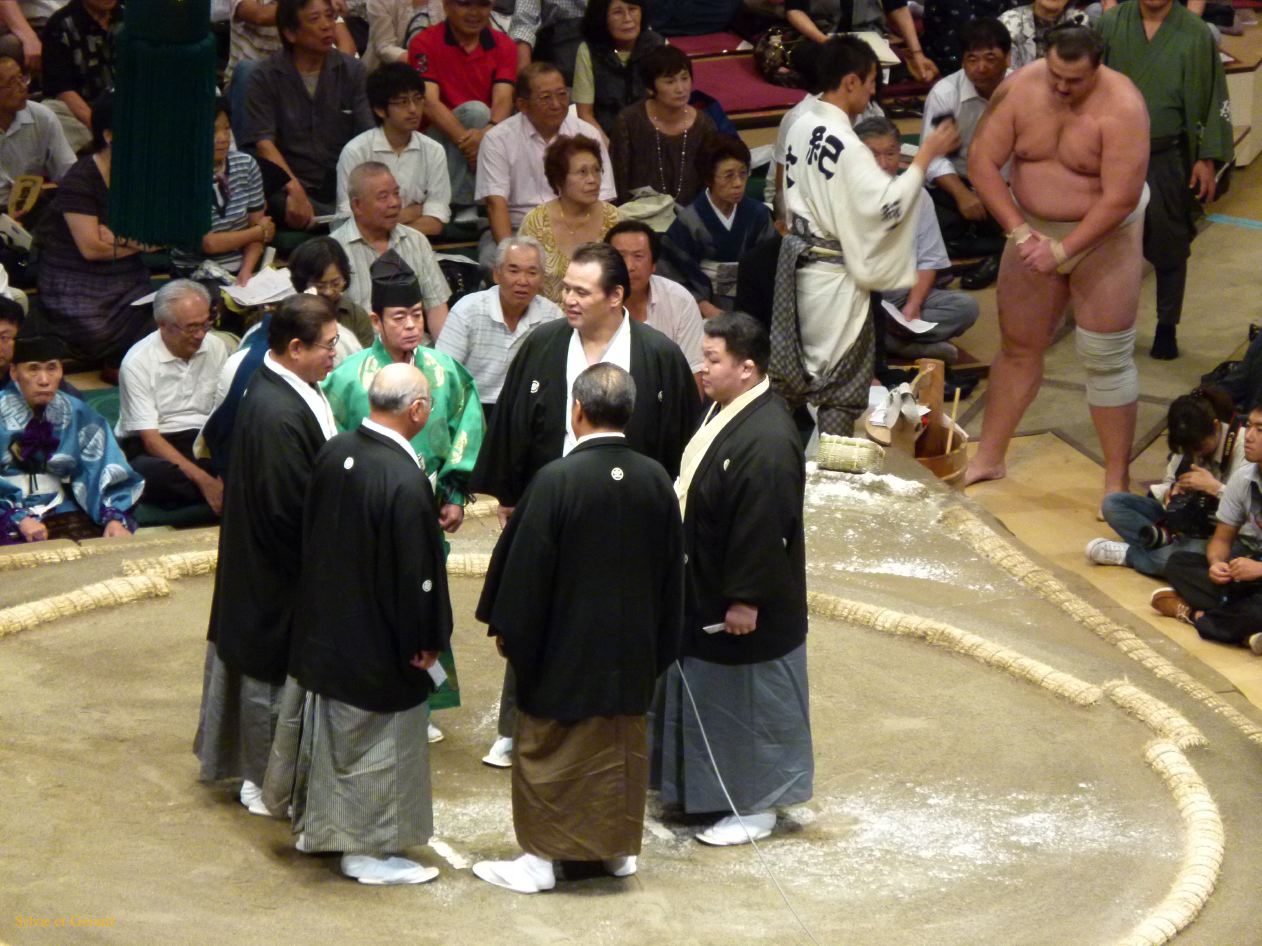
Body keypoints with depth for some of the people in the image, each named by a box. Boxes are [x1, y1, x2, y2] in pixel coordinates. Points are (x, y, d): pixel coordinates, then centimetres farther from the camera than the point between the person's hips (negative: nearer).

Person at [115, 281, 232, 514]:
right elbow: (149, 438, -14)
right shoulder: (138, 362, -9)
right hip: (152, 449, -2)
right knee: (149, 472, -41)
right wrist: (203, 480, -27)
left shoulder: (218, 348, 5)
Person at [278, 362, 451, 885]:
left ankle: (316, 826, 38)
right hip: (379, 641, -8)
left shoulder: (333, 454, -5)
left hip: (324, 623, 8)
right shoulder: (406, 483, -28)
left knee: (328, 731, 23)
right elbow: (417, 571, -22)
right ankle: (369, 848, 20)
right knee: (381, 744, 9)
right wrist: (426, 640, -9)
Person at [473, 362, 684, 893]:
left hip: (563, 650, -5)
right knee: (623, 748, 17)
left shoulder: (556, 481, -20)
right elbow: (672, 570, 6)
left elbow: (525, 567, -14)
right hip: (631, 650, 5)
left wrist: (507, 629, 0)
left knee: (547, 752, 7)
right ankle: (618, 846, 27)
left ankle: (541, 857, 12)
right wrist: (659, 646, 16)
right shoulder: (655, 481, -4)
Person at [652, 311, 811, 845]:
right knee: (705, 697, 22)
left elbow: (763, 530, -27)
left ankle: (755, 807, 19)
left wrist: (745, 600, -23)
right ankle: (701, 788, 38)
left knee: (749, 702, 6)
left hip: (741, 604, -10)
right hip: (702, 590, 10)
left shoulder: (767, 440, -29)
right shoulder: (723, 411, 2)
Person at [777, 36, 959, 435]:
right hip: (834, 276, -8)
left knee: (793, 372, 19)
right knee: (841, 387, 4)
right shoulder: (846, 145, -24)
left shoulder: (801, 127, 2)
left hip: (798, 262, 8)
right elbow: (886, 207, -24)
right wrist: (926, 155, -18)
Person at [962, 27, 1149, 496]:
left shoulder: (1120, 108, -25)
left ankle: (1116, 482, 7)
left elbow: (1120, 198, -28)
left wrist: (1062, 250, -28)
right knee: (1017, 347, 13)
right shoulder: (1020, 88, -13)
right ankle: (988, 459, 26)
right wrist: (1019, 231, -21)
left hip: (1103, 235, -4)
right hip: (1034, 229, 4)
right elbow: (982, 161, -13)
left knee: (1107, 359, -2)